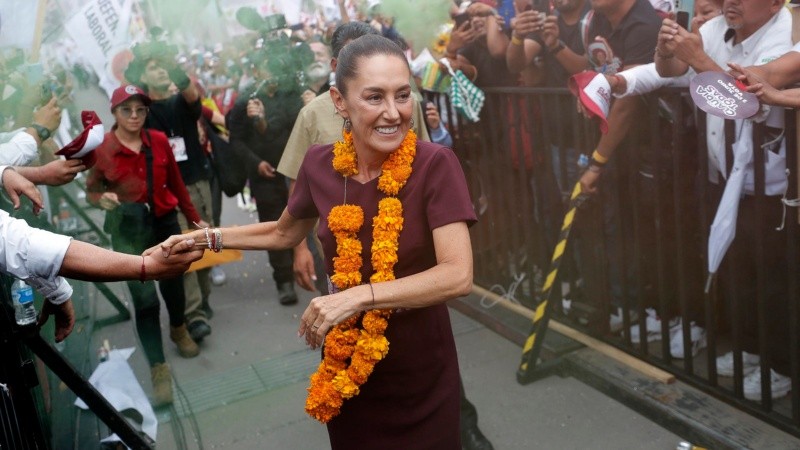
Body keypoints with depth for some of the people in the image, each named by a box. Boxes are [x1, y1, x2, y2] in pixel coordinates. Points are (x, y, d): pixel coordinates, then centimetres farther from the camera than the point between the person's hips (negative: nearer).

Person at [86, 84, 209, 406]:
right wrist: (102, 198, -23)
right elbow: (91, 190, 0)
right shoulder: (100, 149, -11)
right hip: (129, 231, -3)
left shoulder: (159, 141, -2)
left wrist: (195, 218, 11)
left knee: (173, 284, 19)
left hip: (166, 222, 3)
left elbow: (176, 184, 7)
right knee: (145, 299, -8)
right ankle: (158, 368, 3)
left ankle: (179, 329, 50)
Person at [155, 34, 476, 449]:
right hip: (346, 362, 4)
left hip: (420, 367, -3)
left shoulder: (435, 165, -19)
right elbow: (284, 233, 12)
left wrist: (357, 296, -33)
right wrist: (206, 237, 5)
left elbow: (457, 276, -27)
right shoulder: (320, 164, -8)